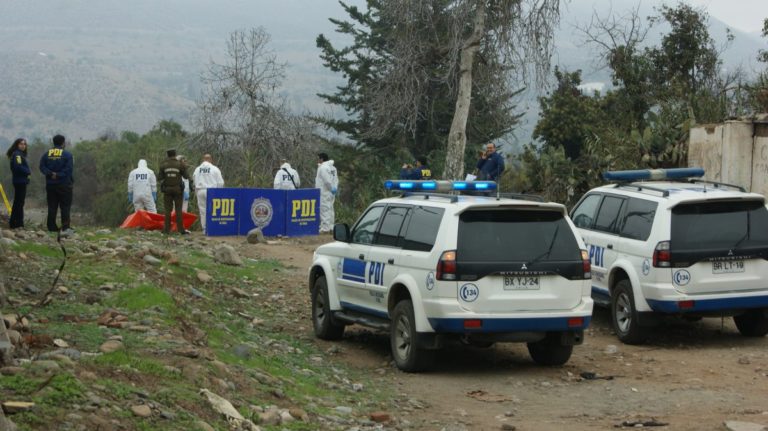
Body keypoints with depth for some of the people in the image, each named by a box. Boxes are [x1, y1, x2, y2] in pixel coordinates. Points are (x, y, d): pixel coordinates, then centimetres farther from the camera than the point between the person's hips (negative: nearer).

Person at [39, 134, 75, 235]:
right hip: (64, 184, -4)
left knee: (52, 206, 8)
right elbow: (69, 169, -15)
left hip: (50, 184, 4)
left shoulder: (46, 154, 7)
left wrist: (51, 174, -11)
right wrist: (59, 175, -12)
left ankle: (52, 227, 8)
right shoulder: (67, 155, -7)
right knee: (65, 206, -2)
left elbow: (42, 167, -2)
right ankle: (65, 228, -10)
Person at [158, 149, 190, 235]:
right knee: (178, 209, 0)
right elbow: (186, 176, -3)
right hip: (178, 189, -1)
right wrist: (184, 168, 14)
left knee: (168, 209, 6)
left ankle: (167, 229, 4)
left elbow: (160, 177, -1)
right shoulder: (180, 164, -6)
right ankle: (181, 229, -4)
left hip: (167, 189, 1)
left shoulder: (163, 165, -2)